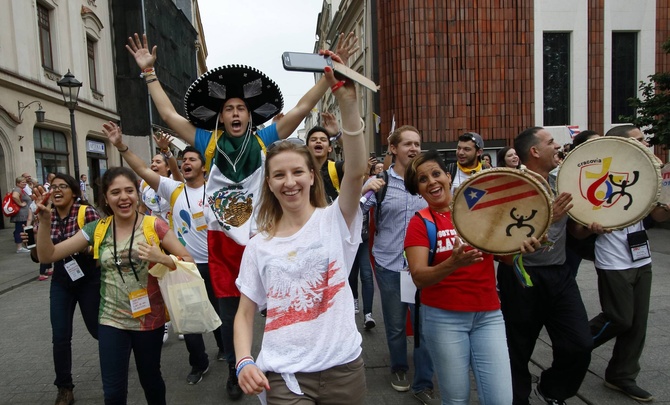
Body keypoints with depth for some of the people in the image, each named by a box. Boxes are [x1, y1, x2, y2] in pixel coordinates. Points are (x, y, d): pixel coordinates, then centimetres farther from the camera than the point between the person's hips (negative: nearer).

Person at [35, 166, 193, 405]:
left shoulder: (154, 226, -10)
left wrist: (162, 258, -26)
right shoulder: (97, 229, -1)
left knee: (150, 379, 18)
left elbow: (188, 262, -8)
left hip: (149, 319, -2)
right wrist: (44, 221, -13)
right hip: (111, 321, 2)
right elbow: (48, 255, 1)